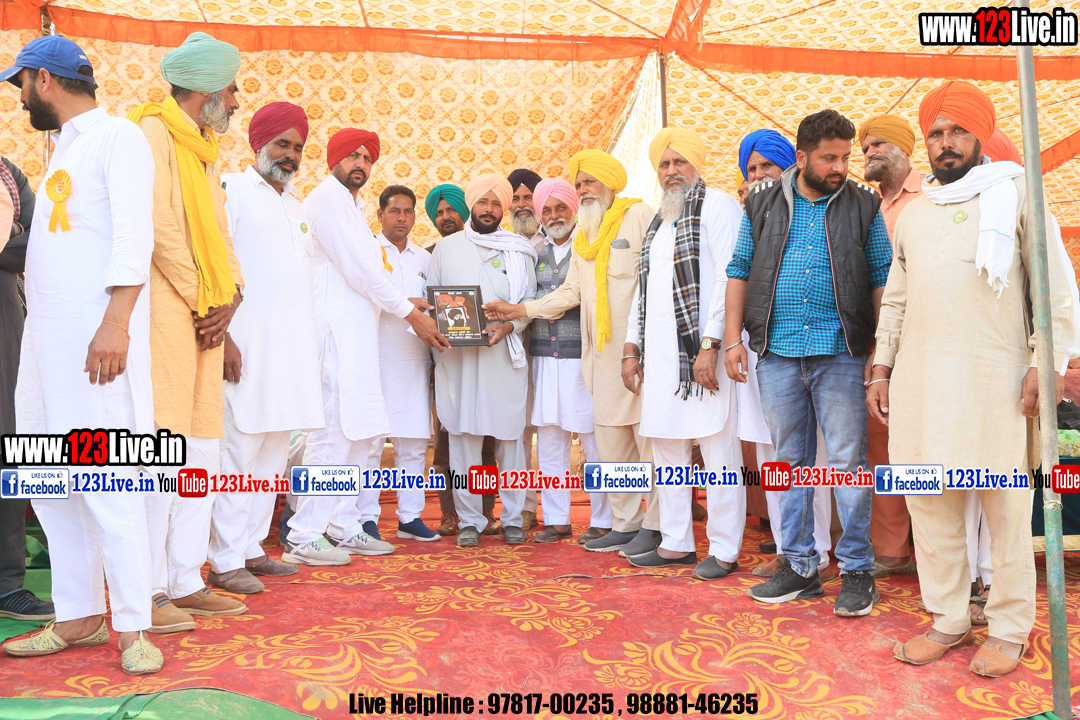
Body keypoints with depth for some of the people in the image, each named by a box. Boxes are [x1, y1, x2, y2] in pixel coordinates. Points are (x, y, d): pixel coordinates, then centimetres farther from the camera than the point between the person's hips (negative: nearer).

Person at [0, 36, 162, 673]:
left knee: (105, 482, -9)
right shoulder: (64, 147, 23)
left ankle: (133, 628, 0)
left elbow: (134, 237, -15)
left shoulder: (118, 137, -3)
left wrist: (114, 324, -24)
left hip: (97, 338, -9)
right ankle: (79, 617, 18)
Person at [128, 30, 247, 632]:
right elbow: (162, 229, -13)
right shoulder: (154, 132, -4)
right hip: (167, 312, -9)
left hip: (204, 319, 9)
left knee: (202, 448, 8)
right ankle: (144, 593, -1)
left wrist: (231, 296, 2)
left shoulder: (206, 151, 23)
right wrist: (203, 302, -8)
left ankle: (185, 582, 16)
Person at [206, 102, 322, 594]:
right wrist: (223, 336, -16)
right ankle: (225, 562, -1)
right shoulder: (230, 189, 2)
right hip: (246, 345, -7)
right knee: (238, 450, -8)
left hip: (291, 346, 7)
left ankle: (251, 548, 16)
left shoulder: (295, 204, 23)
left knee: (273, 452, 8)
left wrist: (311, 344, 17)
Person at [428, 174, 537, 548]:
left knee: (509, 434, 0)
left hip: (505, 354, 0)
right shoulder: (446, 247, 15)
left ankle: (512, 517, 10)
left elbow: (530, 301, 7)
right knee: (463, 435, -1)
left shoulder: (519, 250, 12)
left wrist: (508, 325, -11)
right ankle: (469, 520, 8)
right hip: (457, 354, 1)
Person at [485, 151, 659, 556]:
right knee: (610, 439, 8)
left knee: (648, 434, -4)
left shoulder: (639, 216, 1)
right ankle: (624, 524, 18)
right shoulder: (583, 234, 22)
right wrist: (519, 310, 13)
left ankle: (654, 526, 5)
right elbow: (570, 292, 21)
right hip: (603, 352, 7)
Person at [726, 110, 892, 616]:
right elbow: (739, 271, 11)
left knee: (847, 461, -1)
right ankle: (799, 567, 20)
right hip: (777, 353, 2)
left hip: (839, 353, -2)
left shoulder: (863, 207, 6)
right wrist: (733, 338, 3)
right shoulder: (763, 205, 10)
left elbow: (882, 280, 5)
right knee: (789, 462, 9)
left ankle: (857, 570, 11)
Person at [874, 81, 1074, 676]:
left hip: (994, 378, -4)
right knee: (929, 502, 6)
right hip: (920, 377, 4)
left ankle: (1010, 629, 15)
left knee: (1005, 508, 0)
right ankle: (949, 622, 19)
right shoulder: (913, 212, 19)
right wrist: (881, 368, 13)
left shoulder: (1013, 192, 6)